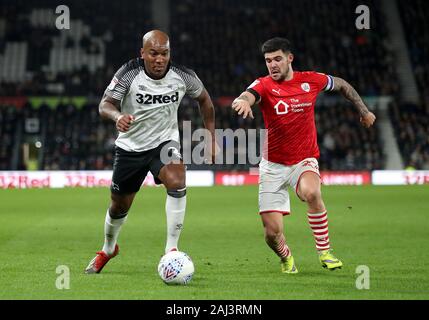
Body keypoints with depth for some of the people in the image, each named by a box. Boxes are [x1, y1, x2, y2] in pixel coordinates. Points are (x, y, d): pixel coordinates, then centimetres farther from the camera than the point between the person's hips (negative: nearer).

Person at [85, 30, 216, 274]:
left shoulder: (183, 76, -14)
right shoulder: (129, 74, -20)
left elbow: (204, 99, 5)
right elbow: (105, 104, -26)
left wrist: (212, 138, 5)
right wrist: (117, 116, -50)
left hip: (165, 142, 0)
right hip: (130, 146, 0)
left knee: (177, 182, -31)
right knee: (120, 206, 11)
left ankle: (171, 249, -21)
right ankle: (108, 249, 43)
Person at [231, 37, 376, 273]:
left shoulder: (310, 80, -2)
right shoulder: (264, 85, -10)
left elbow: (341, 85, 18)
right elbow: (247, 97, -34)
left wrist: (364, 111, 20)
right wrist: (242, 101, -57)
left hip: (304, 161, 0)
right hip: (272, 165, 0)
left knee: (311, 192, -35)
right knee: (272, 233, -6)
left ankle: (324, 251, -16)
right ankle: (286, 258, 30)